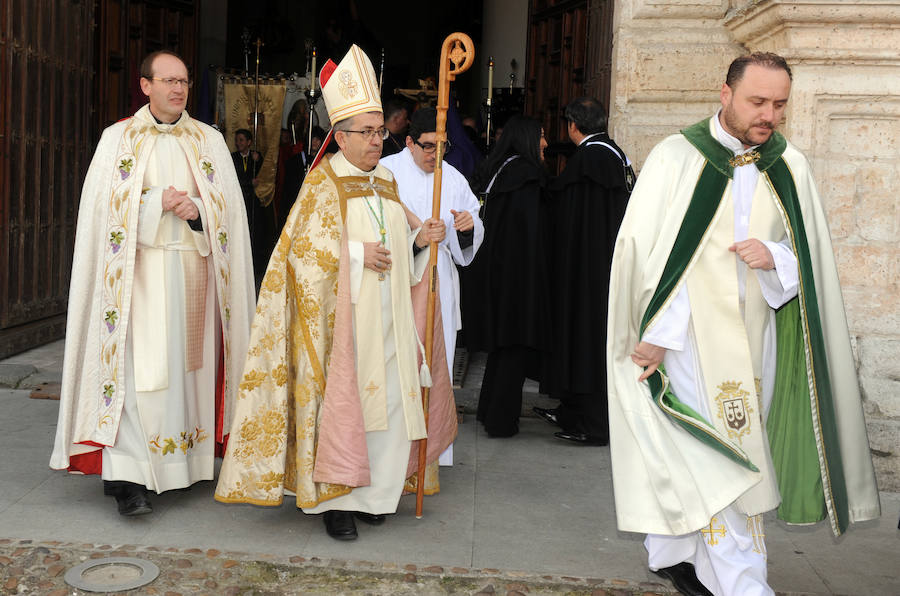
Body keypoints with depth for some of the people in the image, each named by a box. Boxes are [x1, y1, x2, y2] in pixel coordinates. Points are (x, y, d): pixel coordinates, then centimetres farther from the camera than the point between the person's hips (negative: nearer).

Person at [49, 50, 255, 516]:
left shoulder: (209, 141, 11)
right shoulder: (118, 139, 7)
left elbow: (229, 206, 6)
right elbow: (105, 206, -1)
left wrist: (195, 209, -14)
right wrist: (158, 202, -14)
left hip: (193, 268, 2)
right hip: (138, 270, -2)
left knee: (187, 361, 3)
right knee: (138, 365, -10)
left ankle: (184, 462, 12)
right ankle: (128, 475, -10)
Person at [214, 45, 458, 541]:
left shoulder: (385, 181, 15)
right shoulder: (322, 182, -4)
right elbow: (302, 248, -10)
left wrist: (420, 237, 2)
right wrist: (355, 252, -19)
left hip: (388, 317, 6)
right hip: (342, 316, -6)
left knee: (389, 403, 5)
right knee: (340, 402, -4)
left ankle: (372, 492, 18)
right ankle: (334, 499, 8)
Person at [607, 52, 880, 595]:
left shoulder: (790, 167, 5)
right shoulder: (676, 157, -6)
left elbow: (810, 259, 8)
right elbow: (641, 246, -8)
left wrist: (775, 259, -15)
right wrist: (656, 333, -13)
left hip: (753, 336, 4)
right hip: (688, 334, -4)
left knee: (686, 458, 12)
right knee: (715, 463, -6)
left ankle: (671, 552, 29)